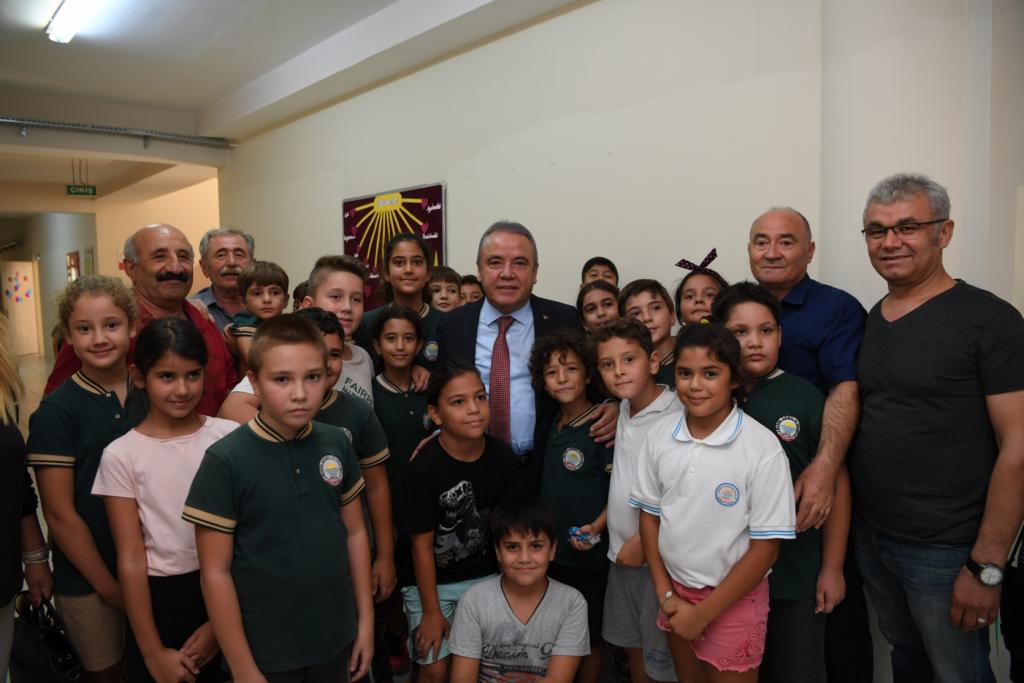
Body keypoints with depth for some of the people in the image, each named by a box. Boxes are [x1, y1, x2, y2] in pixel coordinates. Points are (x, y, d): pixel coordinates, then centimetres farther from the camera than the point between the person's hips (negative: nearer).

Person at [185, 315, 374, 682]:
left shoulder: (337, 444, -6)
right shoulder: (225, 460, -17)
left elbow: (355, 533, 3)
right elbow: (215, 572, -13)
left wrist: (365, 621, 5)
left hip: (336, 638, 4)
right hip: (266, 650, -3)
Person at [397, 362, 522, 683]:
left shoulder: (502, 456, -12)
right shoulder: (423, 469, -24)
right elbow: (422, 545, -16)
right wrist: (431, 611, -9)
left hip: (484, 576, 4)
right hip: (432, 582, -4)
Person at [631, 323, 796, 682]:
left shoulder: (763, 448, -19)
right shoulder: (659, 435, -7)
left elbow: (766, 546, -15)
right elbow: (650, 516, 3)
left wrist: (703, 612, -12)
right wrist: (666, 595, -2)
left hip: (734, 598, -4)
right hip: (676, 590, 4)